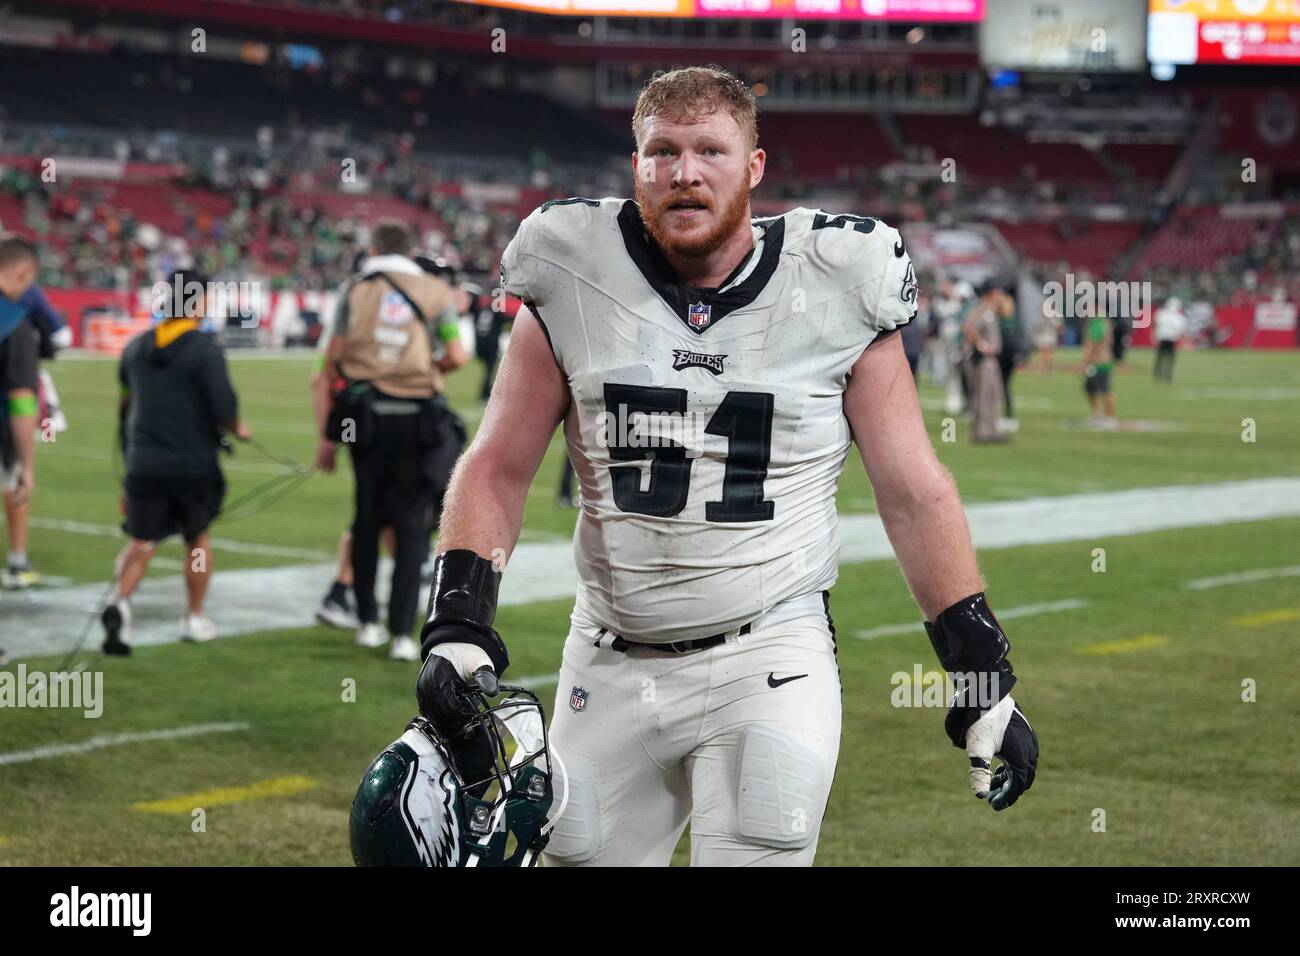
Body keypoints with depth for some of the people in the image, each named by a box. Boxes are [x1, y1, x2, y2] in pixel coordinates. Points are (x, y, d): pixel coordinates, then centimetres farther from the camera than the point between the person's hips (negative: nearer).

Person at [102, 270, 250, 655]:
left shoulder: (135, 347, 6)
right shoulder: (205, 350, -12)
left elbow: (125, 404, 15)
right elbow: (224, 406, -18)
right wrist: (237, 429, 4)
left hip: (143, 462, 3)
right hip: (194, 463, -3)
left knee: (141, 543, 5)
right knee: (198, 538, 16)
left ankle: (119, 599, -22)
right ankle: (194, 619, 24)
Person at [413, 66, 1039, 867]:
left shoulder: (833, 290, -4)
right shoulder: (573, 285, 0)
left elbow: (915, 497, 1)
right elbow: (498, 471, 5)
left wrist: (985, 679, 0)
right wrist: (458, 621, -9)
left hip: (772, 658, -2)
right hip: (614, 664, 2)